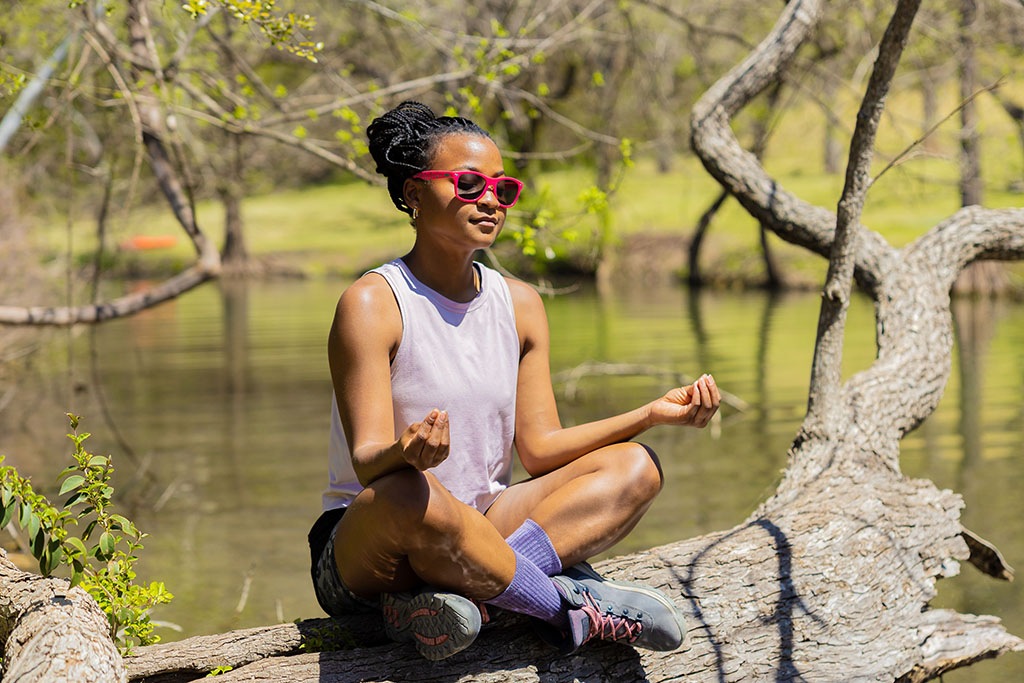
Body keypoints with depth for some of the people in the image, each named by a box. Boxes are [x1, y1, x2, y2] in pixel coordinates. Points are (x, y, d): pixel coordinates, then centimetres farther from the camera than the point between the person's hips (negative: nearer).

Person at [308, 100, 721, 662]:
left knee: (634, 468, -10)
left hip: (480, 530, 7)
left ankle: (460, 590, -29)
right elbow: (368, 462, -19)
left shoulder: (519, 304, 8)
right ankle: (572, 608, -21)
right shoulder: (372, 304, -11)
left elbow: (540, 446, 4)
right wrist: (407, 452, -44)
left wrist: (653, 414, -7)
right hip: (365, 547, -7)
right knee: (412, 495, -40)